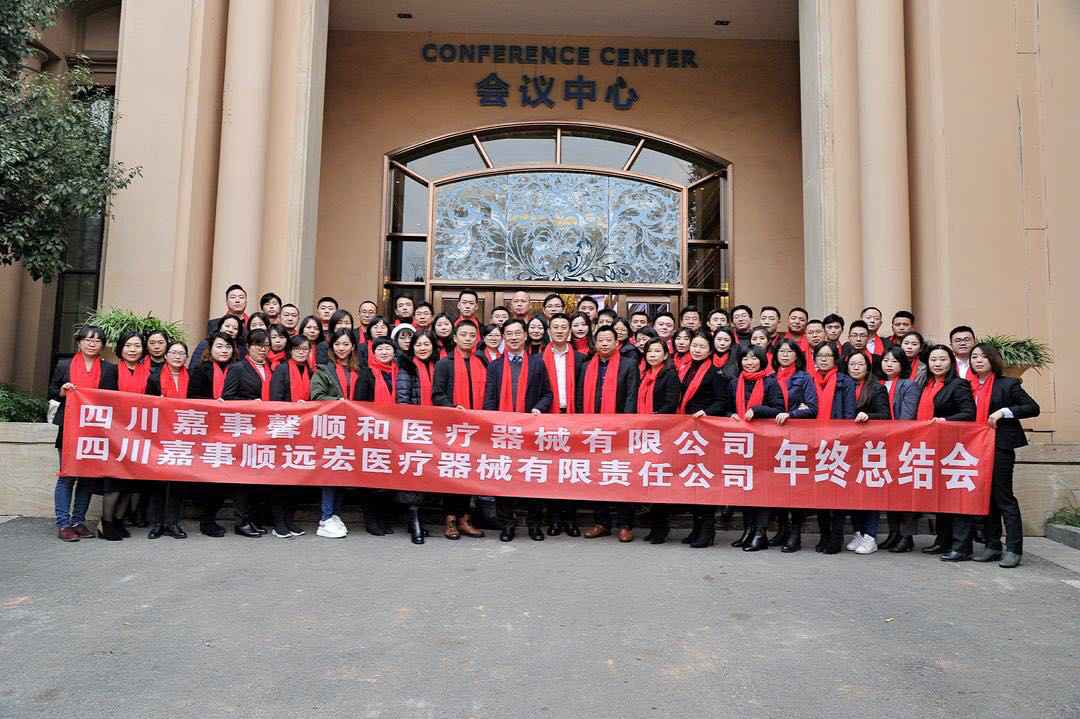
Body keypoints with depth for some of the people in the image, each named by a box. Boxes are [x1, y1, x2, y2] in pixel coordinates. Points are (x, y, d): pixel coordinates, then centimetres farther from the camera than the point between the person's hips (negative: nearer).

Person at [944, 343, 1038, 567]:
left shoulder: (1007, 384, -2)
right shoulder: (970, 386, 12)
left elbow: (1033, 408, -4)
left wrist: (1004, 411, -14)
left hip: (1000, 447, -5)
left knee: (1003, 497, -3)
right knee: (987, 498, 9)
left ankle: (1013, 550, 3)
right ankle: (993, 547, 16)